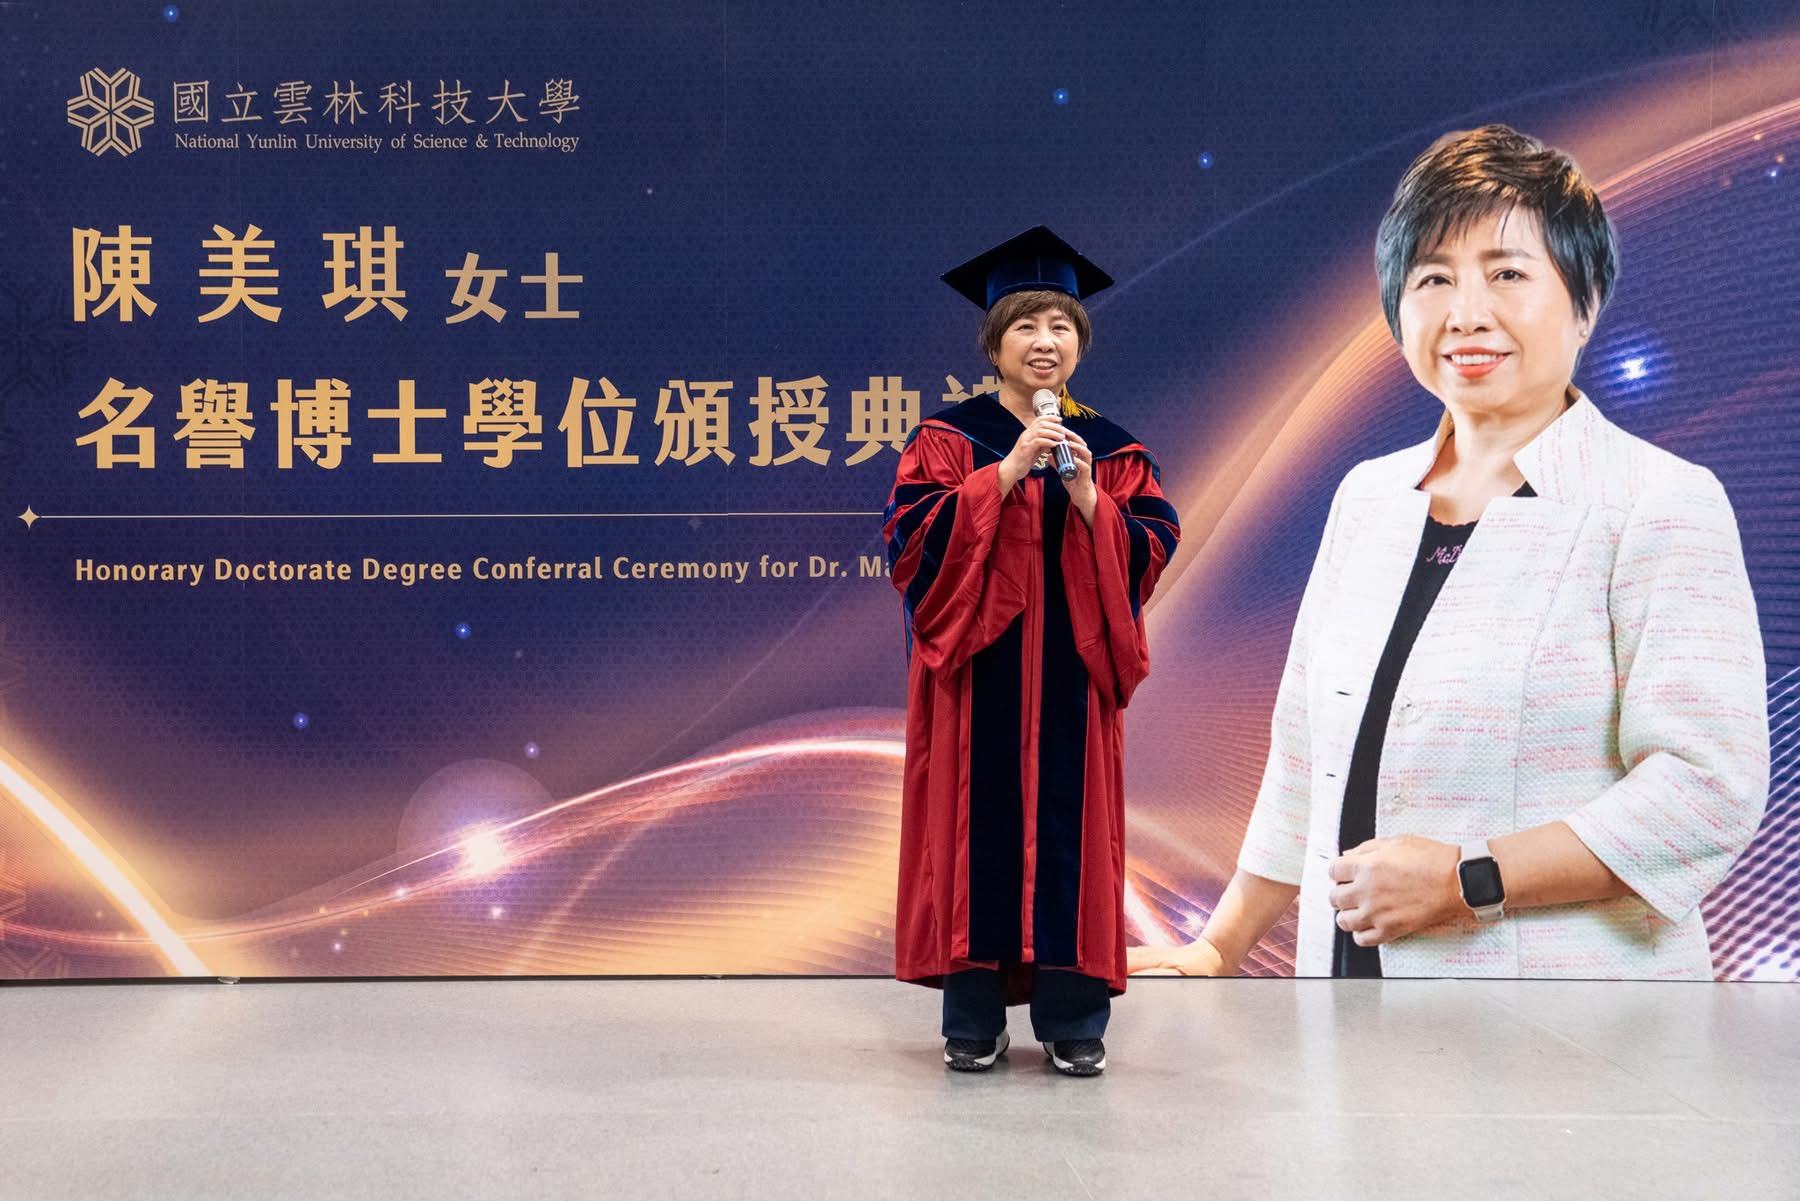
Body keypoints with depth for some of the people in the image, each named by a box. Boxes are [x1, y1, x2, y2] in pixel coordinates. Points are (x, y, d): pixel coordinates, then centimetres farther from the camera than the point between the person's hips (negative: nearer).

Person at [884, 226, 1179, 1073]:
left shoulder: (1114, 452, 9)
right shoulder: (950, 439, 3)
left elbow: (1152, 551, 1)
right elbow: (913, 534, -10)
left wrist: (1087, 499, -14)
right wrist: (1007, 472, -16)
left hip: (1071, 673, 2)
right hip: (974, 669, -1)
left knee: (1069, 828, 1)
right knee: (977, 824, -1)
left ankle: (1071, 1017, 10)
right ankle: (973, 1016, 9)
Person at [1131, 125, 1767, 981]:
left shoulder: (1662, 505, -8)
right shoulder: (1367, 496, 9)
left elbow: (1708, 788, -16)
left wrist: (1468, 881, -18)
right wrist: (1218, 950, 14)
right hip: (1354, 968, 5)